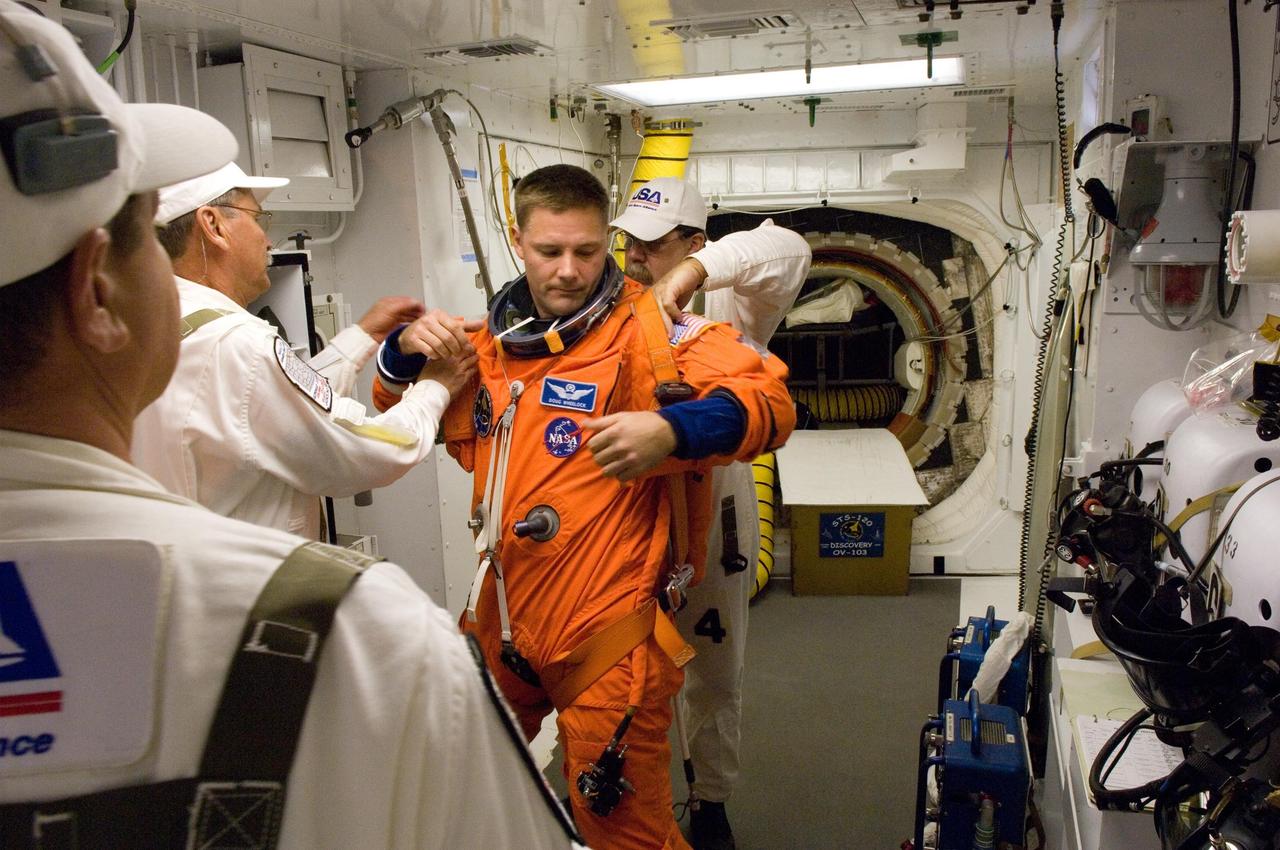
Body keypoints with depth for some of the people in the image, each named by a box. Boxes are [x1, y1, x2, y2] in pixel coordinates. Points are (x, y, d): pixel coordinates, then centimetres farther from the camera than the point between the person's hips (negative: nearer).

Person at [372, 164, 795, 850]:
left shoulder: (647, 330, -12)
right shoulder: (494, 337, 7)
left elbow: (767, 399, -20)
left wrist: (671, 432, -39)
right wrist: (406, 351, -2)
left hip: (607, 639, -6)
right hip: (503, 626, 6)